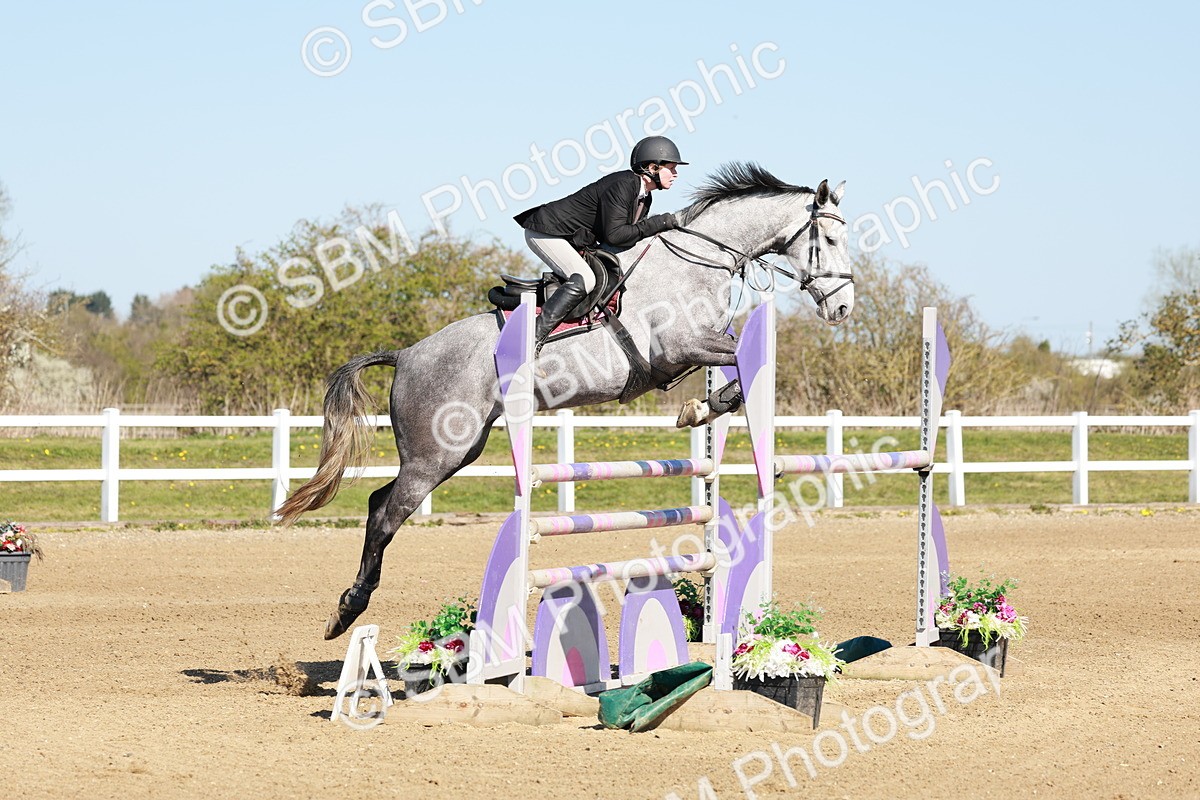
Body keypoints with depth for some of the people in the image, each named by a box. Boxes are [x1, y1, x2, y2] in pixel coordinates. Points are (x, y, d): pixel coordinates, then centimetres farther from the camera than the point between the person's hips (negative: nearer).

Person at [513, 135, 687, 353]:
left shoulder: (644, 198, 6)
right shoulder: (622, 186, -24)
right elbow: (613, 235, -30)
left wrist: (664, 229, -5)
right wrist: (657, 223, -26)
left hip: (576, 241, 10)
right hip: (546, 232, -10)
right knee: (584, 279, -28)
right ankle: (533, 338, -29)